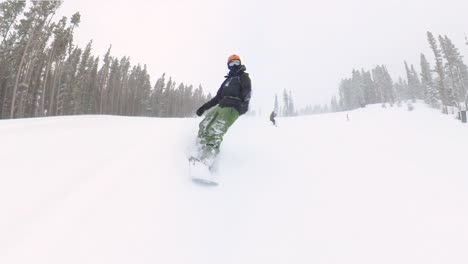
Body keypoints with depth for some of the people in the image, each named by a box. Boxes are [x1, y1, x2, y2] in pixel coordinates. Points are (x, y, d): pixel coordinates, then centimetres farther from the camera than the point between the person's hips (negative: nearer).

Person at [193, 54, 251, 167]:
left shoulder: (244, 76, 14)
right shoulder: (228, 80, 34)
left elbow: (247, 91, -5)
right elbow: (218, 97, 33)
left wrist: (245, 102, -27)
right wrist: (204, 107, 26)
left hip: (233, 108, -8)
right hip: (221, 106, 8)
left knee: (215, 131, -27)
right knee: (204, 126, -11)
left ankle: (206, 162, -38)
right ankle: (201, 156, -16)